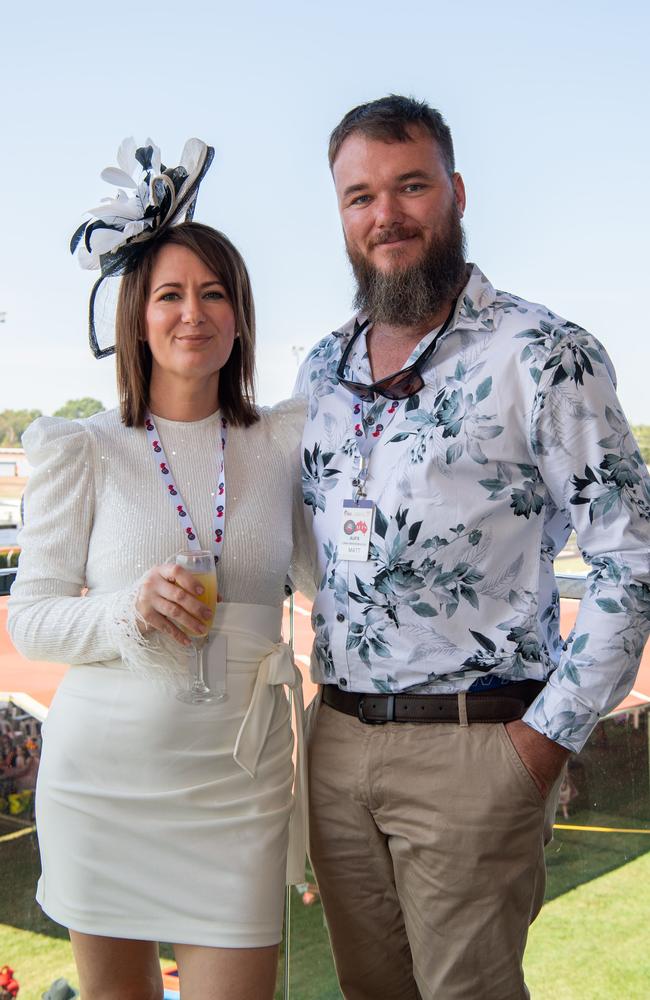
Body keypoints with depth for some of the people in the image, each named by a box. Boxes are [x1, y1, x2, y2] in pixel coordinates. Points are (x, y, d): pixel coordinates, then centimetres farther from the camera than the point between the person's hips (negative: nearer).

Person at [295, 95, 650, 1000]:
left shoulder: (542, 355, -10)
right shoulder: (323, 370, 9)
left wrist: (550, 735, -12)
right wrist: (328, 698, 11)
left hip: (474, 747, -5)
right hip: (337, 739, 6)